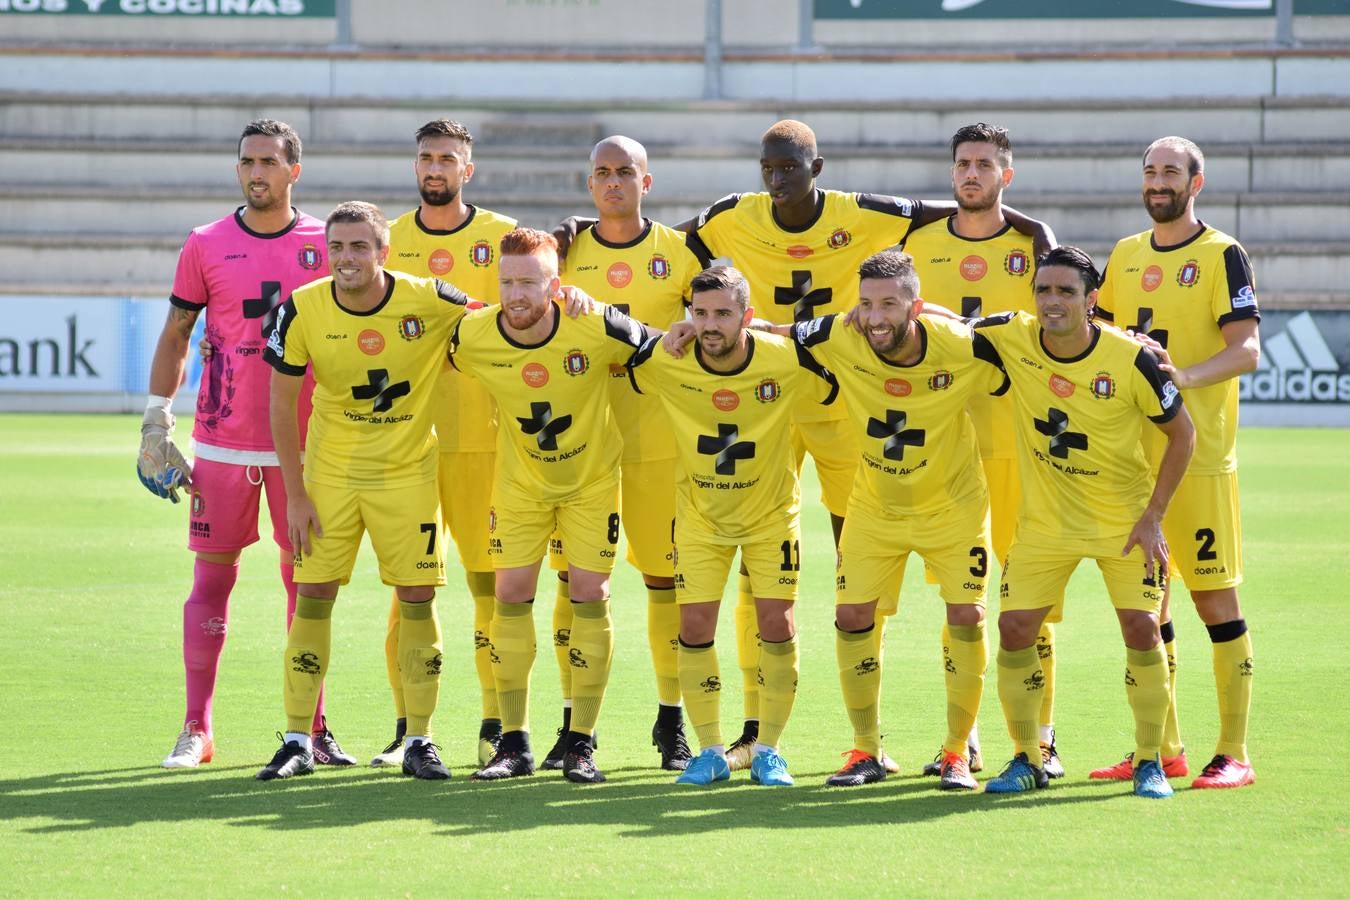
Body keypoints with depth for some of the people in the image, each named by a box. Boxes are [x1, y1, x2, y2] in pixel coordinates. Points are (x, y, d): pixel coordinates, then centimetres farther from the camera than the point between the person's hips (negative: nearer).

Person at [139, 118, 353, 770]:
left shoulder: (326, 245, 3)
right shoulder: (206, 245, 3)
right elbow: (175, 335, 9)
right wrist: (156, 423, 3)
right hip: (222, 442, 0)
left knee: (306, 583, 3)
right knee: (212, 578, 1)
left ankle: (313, 727, 10)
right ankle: (196, 730, 7)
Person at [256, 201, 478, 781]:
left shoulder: (428, 301, -16)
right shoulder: (303, 310, -13)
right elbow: (282, 405, -4)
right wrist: (294, 495, -4)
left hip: (408, 472, -1)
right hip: (329, 471, 1)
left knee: (417, 598, -1)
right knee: (313, 596, -2)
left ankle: (419, 741, 10)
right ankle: (297, 741, 7)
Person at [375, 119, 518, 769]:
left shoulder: (501, 237, 4)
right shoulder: (388, 240, 11)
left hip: (480, 430, -2)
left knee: (491, 579, -2)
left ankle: (498, 726, 5)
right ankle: (407, 728, 7)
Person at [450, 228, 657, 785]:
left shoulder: (597, 330, -27)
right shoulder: (472, 337, -21)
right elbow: (447, 369, 2)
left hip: (592, 479, -2)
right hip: (520, 482, 2)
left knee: (589, 595, -6)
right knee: (510, 596, -3)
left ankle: (581, 745, 3)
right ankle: (514, 743, 7)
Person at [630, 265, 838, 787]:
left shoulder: (786, 362, -23)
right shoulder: (666, 363, -20)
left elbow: (842, 383, -6)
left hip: (771, 514, -1)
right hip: (700, 516, 1)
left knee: (777, 626, -6)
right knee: (695, 627, -5)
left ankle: (768, 750, 10)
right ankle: (710, 752, 10)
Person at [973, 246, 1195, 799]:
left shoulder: (1131, 360, -21)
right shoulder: (1013, 337, -14)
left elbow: (1181, 432, -9)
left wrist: (1153, 516, -12)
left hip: (1124, 519, -2)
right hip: (1045, 520, 3)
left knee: (1141, 628, -11)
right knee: (1014, 629, -6)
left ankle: (1149, 763, 6)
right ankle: (1027, 760, 11)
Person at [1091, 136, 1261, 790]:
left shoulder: (1221, 255, -4)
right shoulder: (1124, 256, 14)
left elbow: (1247, 349, -13)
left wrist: (1185, 375, -29)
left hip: (1199, 451, -6)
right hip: (1130, 452, 6)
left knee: (1214, 595, -5)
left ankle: (1233, 753, -2)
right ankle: (1162, 748, 15)